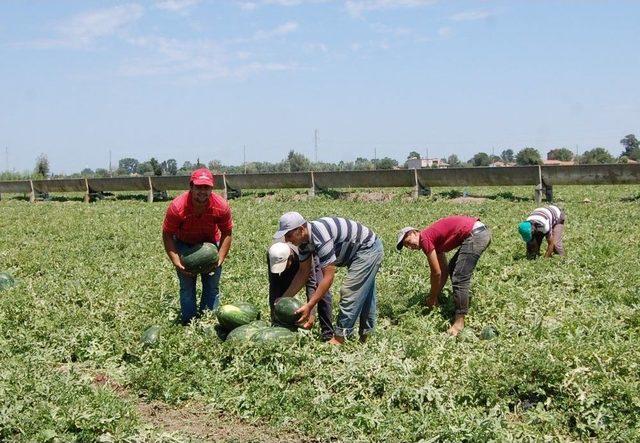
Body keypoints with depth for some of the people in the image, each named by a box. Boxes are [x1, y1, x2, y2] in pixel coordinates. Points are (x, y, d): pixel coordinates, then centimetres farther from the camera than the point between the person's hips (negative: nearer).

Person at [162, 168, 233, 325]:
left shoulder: (221, 206, -26)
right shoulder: (177, 207, -31)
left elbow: (227, 233, -10)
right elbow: (167, 235, -19)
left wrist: (220, 259, -19)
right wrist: (176, 262, -26)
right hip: (184, 245, -1)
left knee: (212, 287, 3)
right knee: (187, 287, -5)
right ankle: (189, 325, 4)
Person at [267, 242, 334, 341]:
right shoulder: (272, 256, -35)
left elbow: (311, 284, -44)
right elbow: (274, 285, -31)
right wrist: (273, 312, -33)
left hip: (312, 263, -3)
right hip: (290, 270, 3)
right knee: (280, 291, -14)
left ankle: (327, 334, -13)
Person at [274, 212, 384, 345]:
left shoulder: (320, 237, -35)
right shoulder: (304, 239, -6)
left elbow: (328, 278, -34)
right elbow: (303, 272, 4)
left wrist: (309, 306, -31)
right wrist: (284, 298, 0)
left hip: (368, 248, -10)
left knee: (349, 293, -13)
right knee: (364, 295, 18)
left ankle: (339, 339, -8)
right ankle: (366, 336, 29)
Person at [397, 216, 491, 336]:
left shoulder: (424, 238, -6)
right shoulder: (434, 240, 20)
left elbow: (436, 273, -3)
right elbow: (444, 270, 23)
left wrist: (432, 297, 8)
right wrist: (436, 295, 23)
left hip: (475, 235, -10)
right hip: (481, 231, 10)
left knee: (459, 279, -8)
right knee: (453, 268, 23)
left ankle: (459, 320, -4)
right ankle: (462, 306, 27)